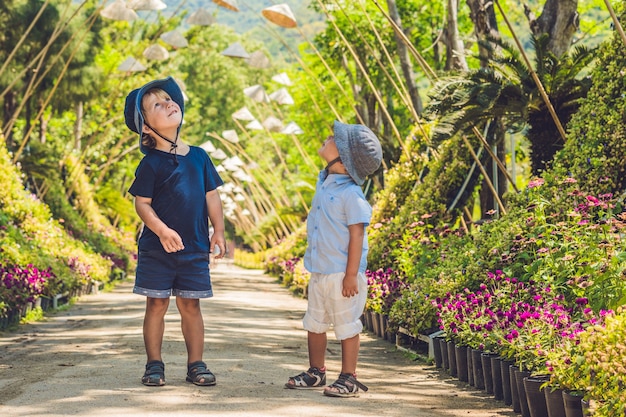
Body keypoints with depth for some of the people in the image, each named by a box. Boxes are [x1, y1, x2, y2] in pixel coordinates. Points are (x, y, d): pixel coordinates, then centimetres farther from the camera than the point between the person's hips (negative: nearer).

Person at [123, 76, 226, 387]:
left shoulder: (199, 157, 6)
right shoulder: (151, 163, -6)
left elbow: (211, 196, 11)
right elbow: (142, 203, -9)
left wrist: (218, 231, 4)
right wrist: (162, 230, -22)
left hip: (195, 249, 3)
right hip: (156, 248, -3)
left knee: (190, 305, 7)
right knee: (157, 304, 3)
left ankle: (196, 364, 15)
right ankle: (154, 364, 13)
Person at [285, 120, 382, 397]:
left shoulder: (351, 193, -19)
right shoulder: (324, 182, 7)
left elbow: (357, 235, -19)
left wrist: (352, 275, -20)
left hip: (342, 272, -9)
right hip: (319, 270, 9)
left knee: (346, 325, 2)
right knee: (314, 323, 16)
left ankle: (348, 379, 12)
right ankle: (316, 372, 30)